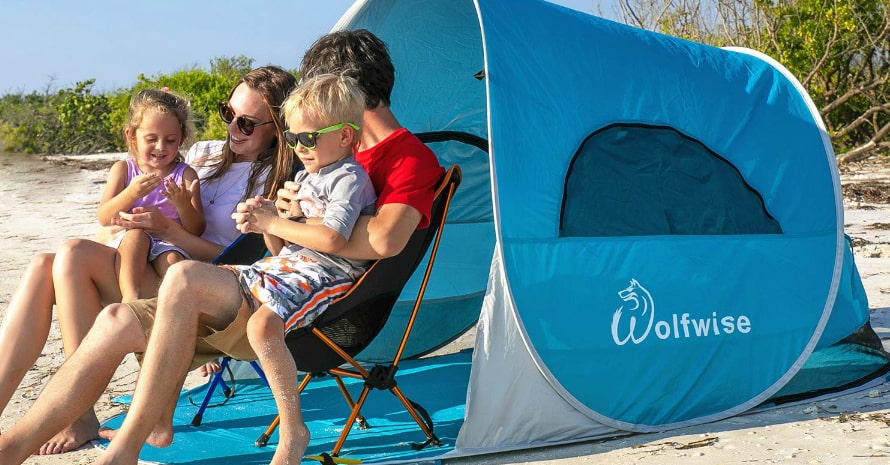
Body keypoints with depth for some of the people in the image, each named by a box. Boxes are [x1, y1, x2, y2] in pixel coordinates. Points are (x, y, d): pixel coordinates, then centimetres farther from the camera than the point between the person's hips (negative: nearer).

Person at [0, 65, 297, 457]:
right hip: (147, 267, 7)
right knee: (42, 267, -18)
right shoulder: (203, 153, 20)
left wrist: (166, 228, -15)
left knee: (74, 255, -25)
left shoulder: (274, 180, 1)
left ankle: (80, 417, -22)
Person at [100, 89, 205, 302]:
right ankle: (131, 296, -45)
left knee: (171, 258, -32)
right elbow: (104, 218, -1)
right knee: (136, 233, -31)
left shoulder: (185, 174, 9)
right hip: (126, 244, 0)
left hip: (169, 244, 0)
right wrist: (131, 193, -18)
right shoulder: (123, 169, 12)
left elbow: (197, 230, 2)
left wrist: (183, 205, -19)